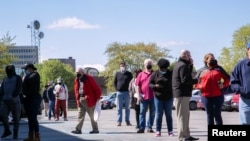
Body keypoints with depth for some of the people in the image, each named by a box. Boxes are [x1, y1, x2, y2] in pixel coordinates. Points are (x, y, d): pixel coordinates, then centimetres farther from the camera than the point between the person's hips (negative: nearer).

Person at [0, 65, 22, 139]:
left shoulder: (18, 78, 3)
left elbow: (18, 88, -10)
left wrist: (13, 97, -20)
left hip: (14, 101, -4)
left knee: (16, 118, 1)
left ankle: (15, 133, 14)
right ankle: (7, 130, 10)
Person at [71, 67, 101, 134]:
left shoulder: (89, 79, -10)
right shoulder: (76, 80, 9)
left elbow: (96, 88, -9)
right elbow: (76, 90, 17)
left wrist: (97, 98, -11)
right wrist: (77, 99, 10)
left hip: (88, 100, -6)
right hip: (80, 99, 6)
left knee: (92, 115, 1)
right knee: (80, 115, 6)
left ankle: (95, 129, 9)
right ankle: (78, 129, 7)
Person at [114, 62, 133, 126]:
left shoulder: (129, 74, 4)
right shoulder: (117, 74, 8)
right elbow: (115, 82, 15)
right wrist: (117, 89, 4)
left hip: (127, 92, -1)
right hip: (119, 92, 1)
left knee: (127, 108, 5)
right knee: (119, 108, 0)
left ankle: (127, 121, 10)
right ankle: (119, 121, 2)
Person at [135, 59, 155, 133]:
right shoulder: (141, 74, 8)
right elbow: (138, 85, 6)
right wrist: (139, 95, -3)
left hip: (153, 97, 0)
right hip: (144, 97, 0)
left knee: (152, 113, 6)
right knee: (142, 113, 0)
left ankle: (149, 127, 15)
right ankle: (142, 128, 2)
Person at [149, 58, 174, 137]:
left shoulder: (170, 74, 0)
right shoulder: (155, 74, 1)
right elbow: (150, 84, 1)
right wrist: (155, 86, -16)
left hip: (168, 97, 0)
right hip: (158, 97, 0)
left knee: (168, 115, 6)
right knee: (159, 114, 2)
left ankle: (170, 131, 11)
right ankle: (158, 131, 7)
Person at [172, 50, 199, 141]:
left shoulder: (179, 64, 18)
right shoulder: (183, 65, -14)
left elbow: (188, 74, 22)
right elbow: (185, 80, -22)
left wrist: (190, 65, 10)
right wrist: (196, 81, -9)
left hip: (180, 93, 10)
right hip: (182, 94, -10)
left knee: (185, 115, 15)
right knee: (183, 115, -8)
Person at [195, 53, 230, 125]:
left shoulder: (218, 69, 10)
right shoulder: (201, 70, 10)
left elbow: (227, 78, 15)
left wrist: (224, 84, -2)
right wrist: (200, 86, -6)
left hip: (218, 96, -1)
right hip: (206, 96, 1)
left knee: (217, 115, 1)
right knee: (209, 115, 7)